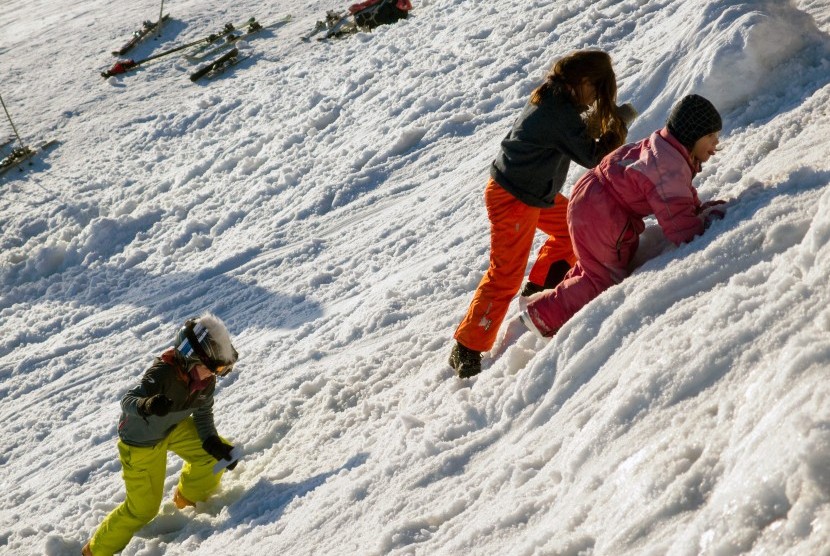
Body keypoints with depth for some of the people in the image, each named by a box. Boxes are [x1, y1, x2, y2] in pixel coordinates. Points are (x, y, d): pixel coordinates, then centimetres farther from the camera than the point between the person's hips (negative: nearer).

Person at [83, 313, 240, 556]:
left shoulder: (206, 379, -17)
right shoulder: (163, 372, -38)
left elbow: (203, 414, -2)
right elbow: (127, 401, -41)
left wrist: (214, 443, -17)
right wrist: (147, 406, -63)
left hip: (174, 428, 6)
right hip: (140, 442, -6)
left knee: (215, 454, -2)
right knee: (143, 508, -1)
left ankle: (188, 498, 27)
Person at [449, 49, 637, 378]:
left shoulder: (553, 97, 2)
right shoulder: (560, 113, -27)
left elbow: (575, 137, 11)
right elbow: (592, 157, -18)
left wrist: (595, 123, -8)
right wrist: (620, 122, -8)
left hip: (534, 191, 10)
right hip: (513, 200, -10)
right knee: (506, 275, -5)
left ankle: (538, 290, 32)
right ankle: (467, 349, 1)